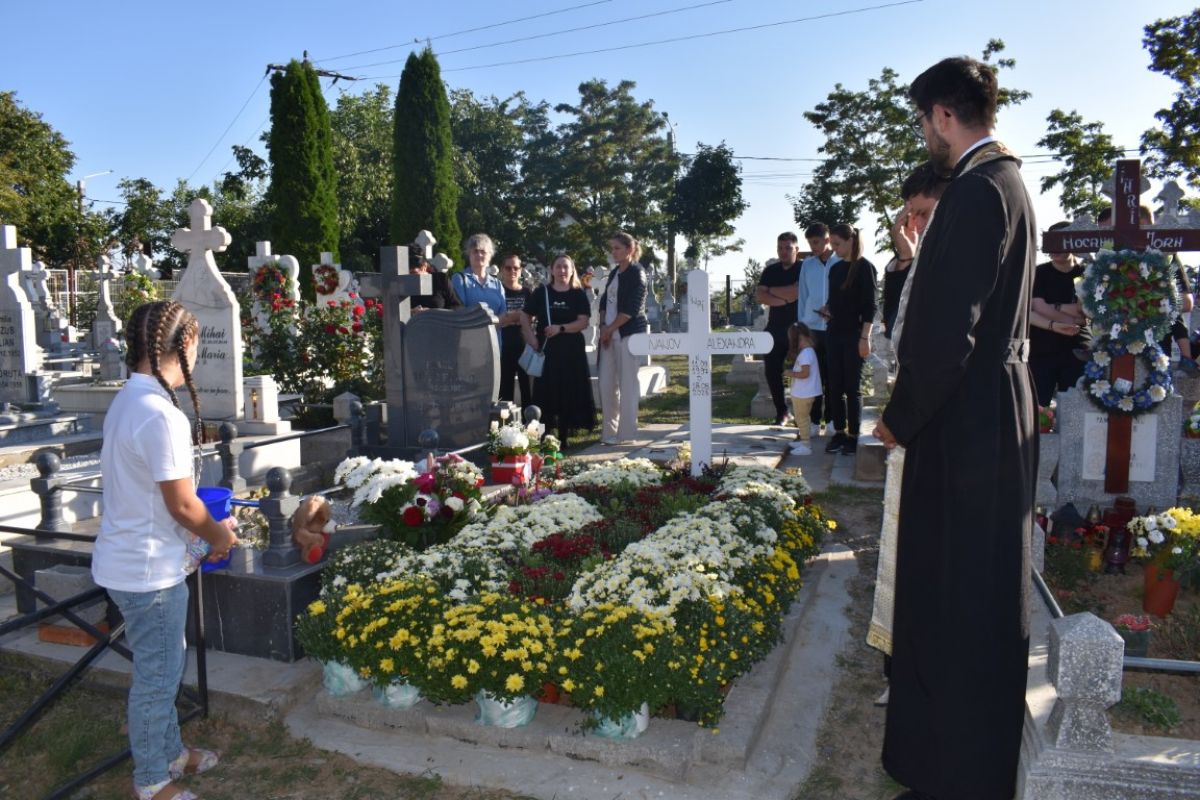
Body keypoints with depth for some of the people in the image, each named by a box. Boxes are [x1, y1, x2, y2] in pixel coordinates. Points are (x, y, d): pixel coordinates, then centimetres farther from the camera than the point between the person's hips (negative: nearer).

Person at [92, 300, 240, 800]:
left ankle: (170, 753, 41)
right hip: (148, 570, -10)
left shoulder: (128, 401, 5)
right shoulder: (160, 414, -26)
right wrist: (219, 535, -3)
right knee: (157, 676, 8)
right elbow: (181, 505, -21)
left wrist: (206, 526, 15)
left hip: (130, 560, 10)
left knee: (164, 666, 24)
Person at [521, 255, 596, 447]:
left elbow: (583, 322, -4)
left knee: (569, 393, 1)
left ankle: (563, 438, 11)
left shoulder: (579, 294, 5)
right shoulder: (541, 292, 6)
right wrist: (531, 338, -5)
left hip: (572, 350, 0)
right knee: (545, 392, -2)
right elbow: (525, 316, 9)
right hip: (546, 349, 0)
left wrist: (561, 328, -18)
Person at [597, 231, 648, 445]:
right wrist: (603, 327, 1)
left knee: (627, 384, -3)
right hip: (610, 335, 7)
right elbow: (604, 302, 17)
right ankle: (610, 431, 14)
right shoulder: (614, 273, 17)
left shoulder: (636, 273, -5)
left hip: (628, 334, -7)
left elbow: (631, 309, -14)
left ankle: (626, 433, 3)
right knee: (606, 384, 5)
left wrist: (609, 329, -10)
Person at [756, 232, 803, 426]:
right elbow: (760, 296, -1)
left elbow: (795, 292, -18)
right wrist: (785, 300, -13)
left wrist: (773, 291, -4)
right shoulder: (770, 270, 11)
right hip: (775, 328, 5)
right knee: (772, 371, 2)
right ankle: (782, 412, 14)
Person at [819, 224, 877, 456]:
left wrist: (865, 337, -15)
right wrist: (826, 309, -1)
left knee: (852, 387, -1)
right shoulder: (835, 269, 12)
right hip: (834, 333, 6)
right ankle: (839, 432, 15)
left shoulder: (864, 267, -6)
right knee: (834, 385, 6)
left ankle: (853, 435, 7)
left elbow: (869, 305, -10)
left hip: (854, 335, -6)